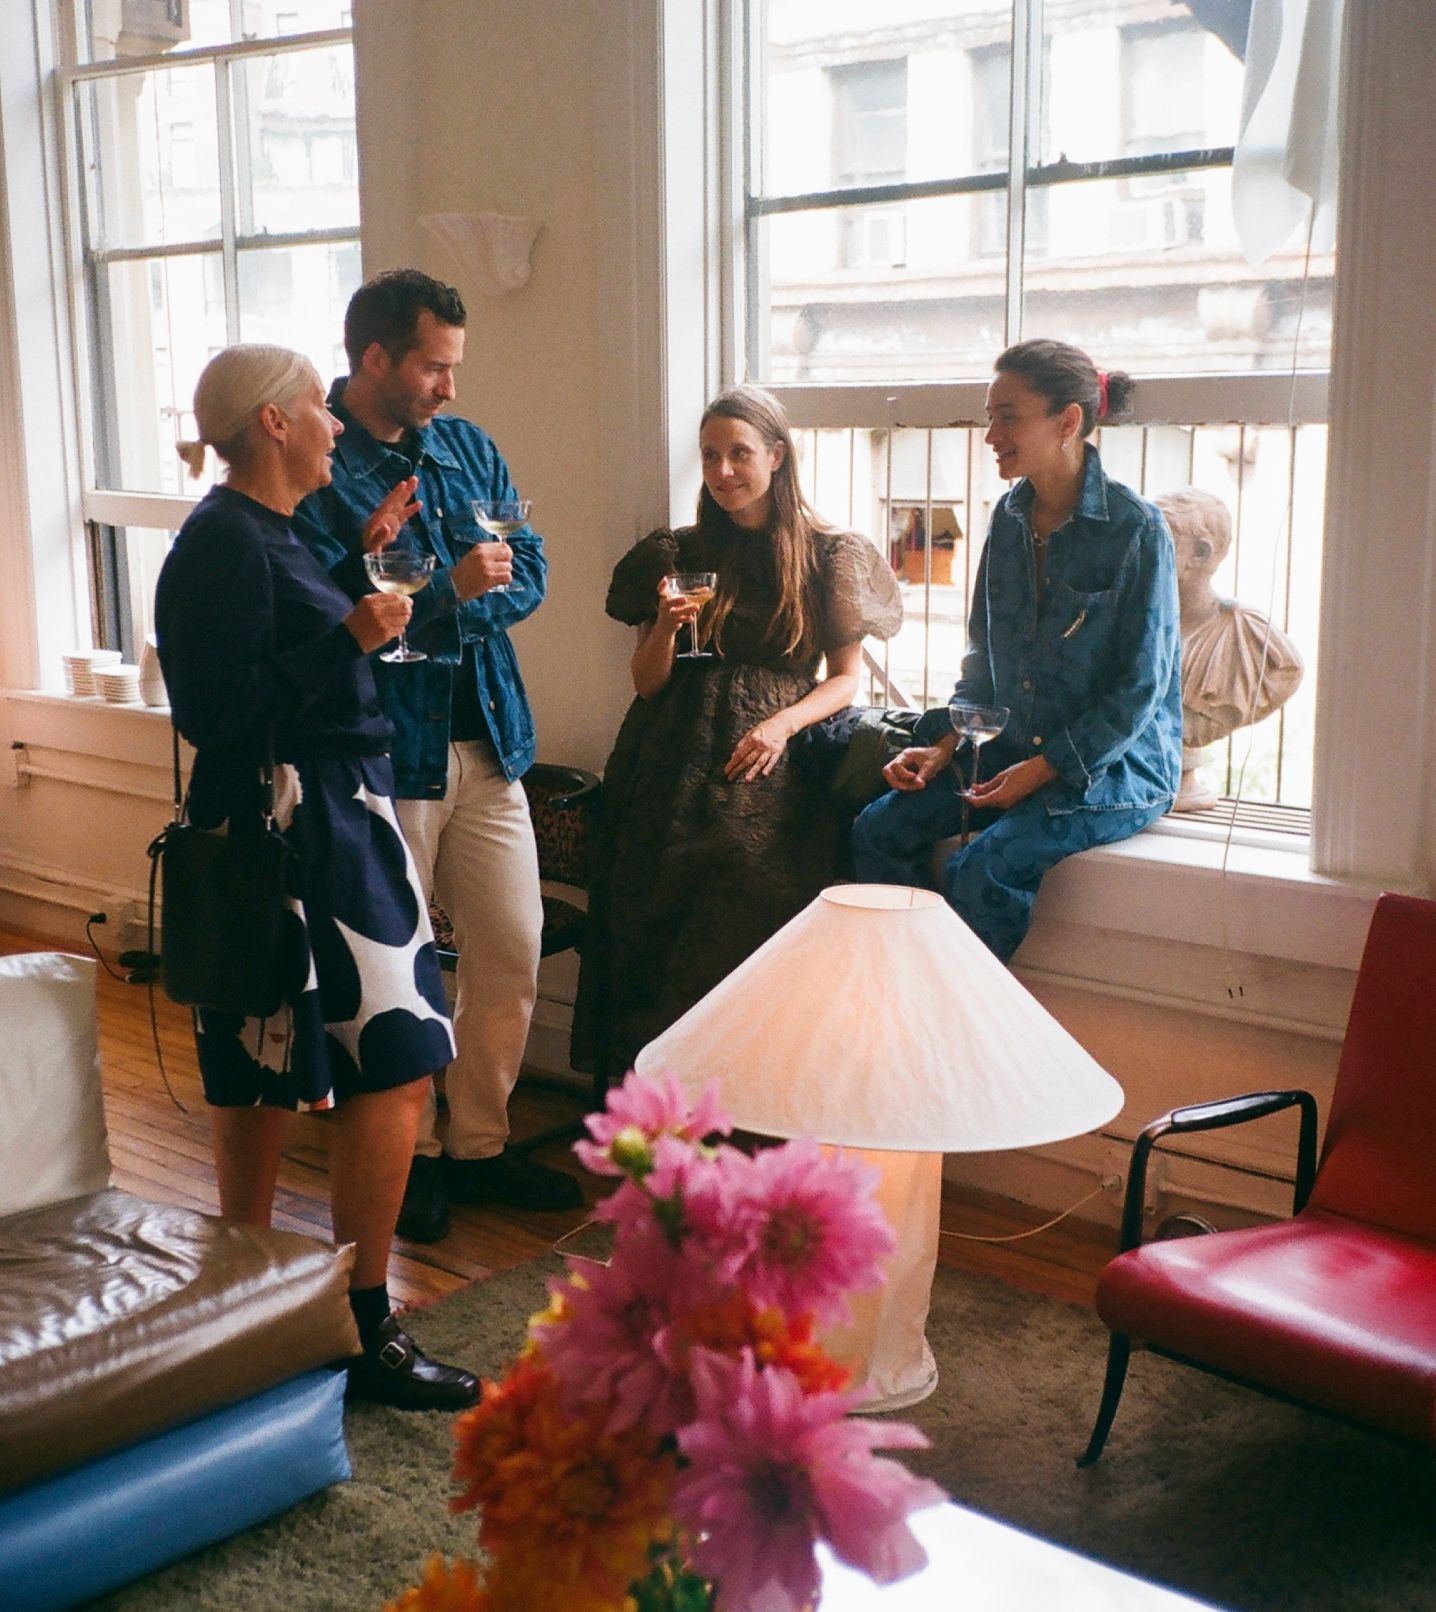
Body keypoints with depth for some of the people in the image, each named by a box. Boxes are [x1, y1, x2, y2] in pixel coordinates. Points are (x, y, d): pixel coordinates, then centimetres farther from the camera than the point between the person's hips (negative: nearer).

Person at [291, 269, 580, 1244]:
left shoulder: (468, 448, 12)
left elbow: (529, 574, 7)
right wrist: (449, 589, -21)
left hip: (486, 741, 6)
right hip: (385, 751, -6)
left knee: (513, 950, 10)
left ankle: (479, 1142, 26)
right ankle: (410, 1154, 23)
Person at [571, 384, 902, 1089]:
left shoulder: (831, 555, 10)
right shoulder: (679, 553, 16)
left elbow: (846, 678, 9)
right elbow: (647, 684, 15)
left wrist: (783, 723, -9)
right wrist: (666, 629, -6)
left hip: (773, 765, -2)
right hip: (679, 759, 2)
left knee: (748, 871, -29)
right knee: (668, 871, -24)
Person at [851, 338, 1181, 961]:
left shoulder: (1135, 529, -13)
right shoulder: (1010, 517, 7)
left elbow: (1139, 691, -14)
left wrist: (1041, 770, -18)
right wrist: (942, 746, 1)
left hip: (1118, 764, -7)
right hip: (1016, 750, 7)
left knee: (982, 868, -28)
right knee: (878, 830, -12)